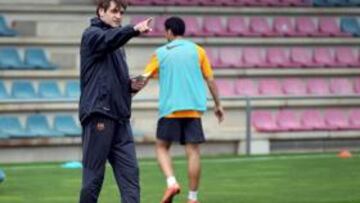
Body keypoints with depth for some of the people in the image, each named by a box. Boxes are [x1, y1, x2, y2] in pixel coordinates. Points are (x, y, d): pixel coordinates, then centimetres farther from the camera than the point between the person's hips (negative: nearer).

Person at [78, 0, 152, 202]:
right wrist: (134, 30, -44)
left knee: (129, 171, -3)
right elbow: (109, 38, -26)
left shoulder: (117, 44, 22)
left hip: (120, 116, 8)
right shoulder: (92, 34, -2)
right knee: (94, 174, -3)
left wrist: (131, 85, 5)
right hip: (98, 113, -8)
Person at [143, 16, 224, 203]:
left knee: (162, 147, 11)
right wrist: (218, 105, 15)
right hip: (194, 108, 1)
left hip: (169, 109, -1)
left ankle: (171, 182, -12)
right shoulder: (197, 51, 7)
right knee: (193, 152, 1)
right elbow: (210, 80, 7)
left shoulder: (160, 53, 5)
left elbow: (143, 79, 1)